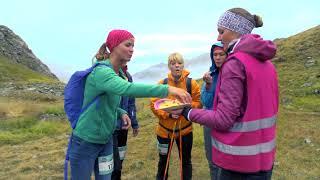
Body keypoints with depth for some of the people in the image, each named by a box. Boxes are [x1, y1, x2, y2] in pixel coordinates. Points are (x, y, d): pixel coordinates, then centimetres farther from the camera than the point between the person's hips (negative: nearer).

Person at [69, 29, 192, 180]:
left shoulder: (119, 74, 4)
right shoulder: (101, 71, -24)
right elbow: (127, 89, -43)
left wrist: (122, 113, -5)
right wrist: (167, 89, -47)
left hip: (106, 140, 7)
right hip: (85, 142, -7)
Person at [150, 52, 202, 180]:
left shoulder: (191, 83, -7)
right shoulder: (162, 84, -9)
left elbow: (198, 103, -6)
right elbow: (154, 105, -10)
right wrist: (168, 114, -23)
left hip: (185, 129, 0)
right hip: (164, 129, 0)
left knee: (186, 161, 18)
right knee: (163, 161, 18)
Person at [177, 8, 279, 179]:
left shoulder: (235, 63, -19)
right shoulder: (266, 63, 5)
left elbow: (223, 120, -22)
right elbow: (258, 109, 12)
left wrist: (188, 112, -8)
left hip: (237, 158, -7)